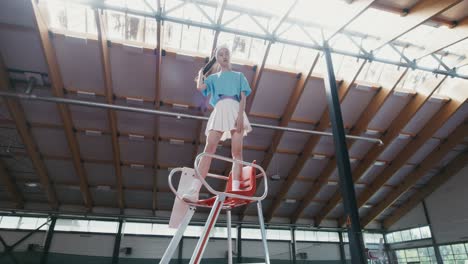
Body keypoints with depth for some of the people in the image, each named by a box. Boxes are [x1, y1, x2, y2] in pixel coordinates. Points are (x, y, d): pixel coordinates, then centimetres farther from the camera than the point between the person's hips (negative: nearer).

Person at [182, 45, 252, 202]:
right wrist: (201, 73, 24)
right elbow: (200, 87, 4)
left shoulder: (238, 75, 22)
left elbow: (243, 97, 8)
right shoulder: (213, 78, 25)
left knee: (237, 152, -10)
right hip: (219, 111, 0)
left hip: (235, 110, 0)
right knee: (209, 150, -14)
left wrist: (241, 115, -10)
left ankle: (235, 191, -15)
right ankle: (194, 191, -21)